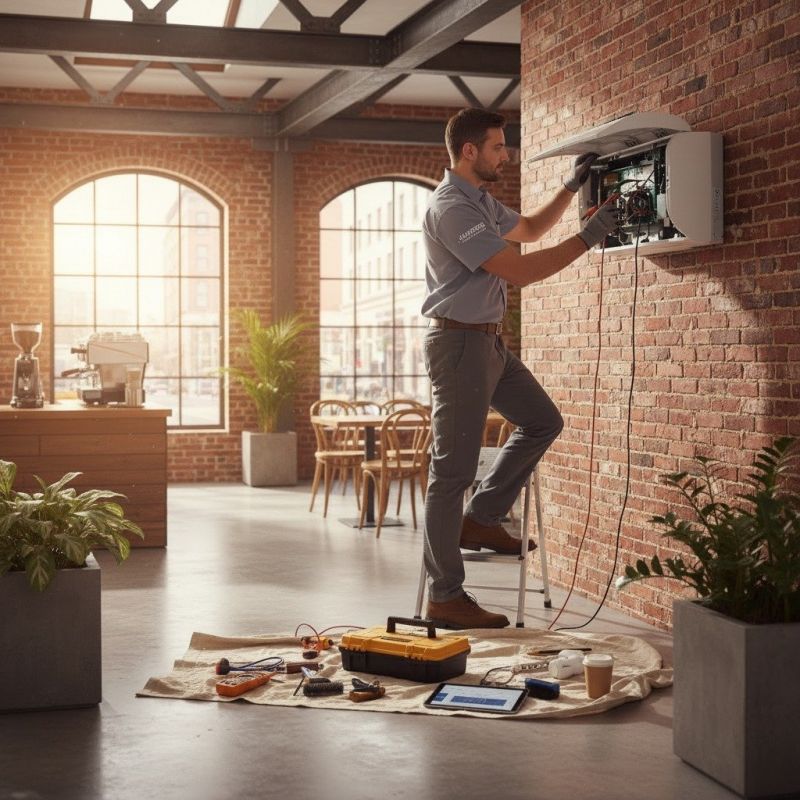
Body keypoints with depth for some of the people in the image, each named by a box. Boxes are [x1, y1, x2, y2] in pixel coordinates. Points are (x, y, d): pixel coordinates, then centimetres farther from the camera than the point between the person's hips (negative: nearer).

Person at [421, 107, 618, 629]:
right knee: (453, 469, -6)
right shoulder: (451, 208, -19)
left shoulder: (482, 200, 14)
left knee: (542, 421, 16)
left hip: (488, 340, 10)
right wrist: (588, 238, -17)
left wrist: (572, 186, 20)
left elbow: (530, 228, 31)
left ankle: (481, 519, 19)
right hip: (458, 341, -10)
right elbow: (519, 271, -23)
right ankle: (445, 597, 0)